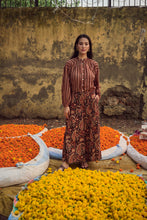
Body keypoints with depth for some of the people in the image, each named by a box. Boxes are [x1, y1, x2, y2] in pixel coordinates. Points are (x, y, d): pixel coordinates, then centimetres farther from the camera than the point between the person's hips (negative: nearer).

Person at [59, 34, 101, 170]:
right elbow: (66, 86, -4)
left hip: (90, 101, 2)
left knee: (89, 130, 6)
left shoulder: (93, 65, 2)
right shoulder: (70, 64, -4)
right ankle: (67, 161, 6)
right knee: (72, 130, -2)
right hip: (75, 101, -2)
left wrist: (97, 95, -1)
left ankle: (85, 159, 21)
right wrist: (66, 105, -8)